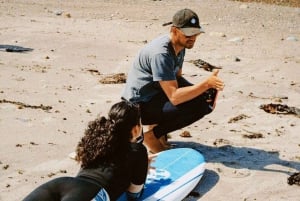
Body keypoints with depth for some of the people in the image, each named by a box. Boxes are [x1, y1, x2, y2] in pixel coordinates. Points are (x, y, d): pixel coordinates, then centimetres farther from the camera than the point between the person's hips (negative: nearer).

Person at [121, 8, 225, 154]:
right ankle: (152, 135, -8)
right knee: (199, 105, -24)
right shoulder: (161, 53, -27)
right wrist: (206, 84, -37)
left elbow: (177, 79, 13)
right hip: (140, 105, -9)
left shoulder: (180, 46, 2)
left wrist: (205, 88, -3)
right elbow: (174, 97, -32)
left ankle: (157, 125, 6)